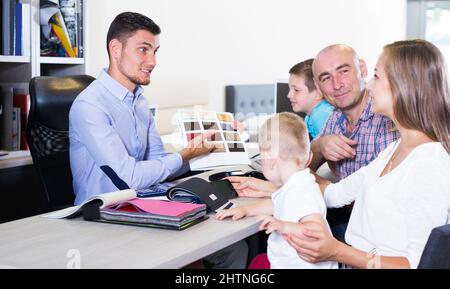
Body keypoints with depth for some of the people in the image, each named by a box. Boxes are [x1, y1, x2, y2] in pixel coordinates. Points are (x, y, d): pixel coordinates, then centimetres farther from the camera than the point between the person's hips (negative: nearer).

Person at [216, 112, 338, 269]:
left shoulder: (299, 194, -27)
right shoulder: (294, 187, 7)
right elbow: (275, 205, 26)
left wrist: (284, 226, -44)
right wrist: (245, 209, 22)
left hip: (302, 265, -11)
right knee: (258, 261, 28)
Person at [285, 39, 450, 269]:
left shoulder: (429, 166, -21)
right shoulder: (395, 149, 10)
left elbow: (418, 263, -23)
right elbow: (337, 194, 13)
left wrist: (337, 252, -30)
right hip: (355, 259, 8)